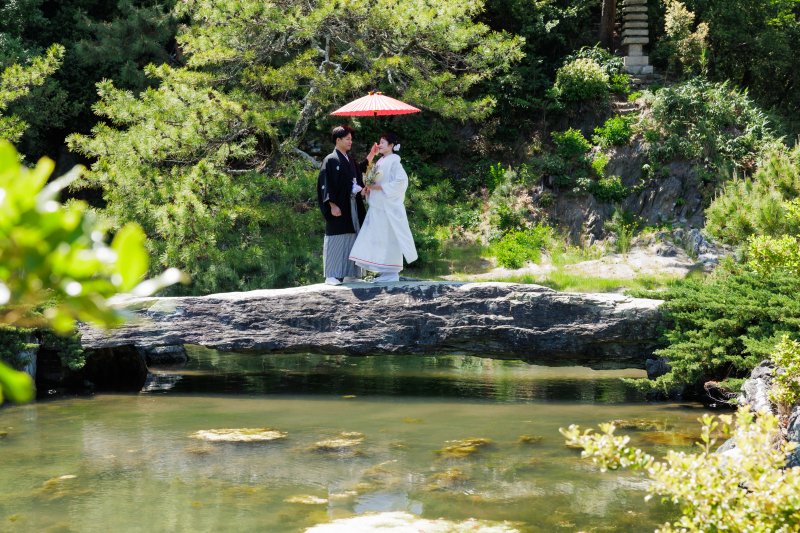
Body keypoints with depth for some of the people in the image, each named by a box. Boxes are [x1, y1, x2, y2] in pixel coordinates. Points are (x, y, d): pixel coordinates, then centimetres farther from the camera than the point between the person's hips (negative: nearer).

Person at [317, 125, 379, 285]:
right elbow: (326, 184, -12)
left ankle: (349, 274, 12)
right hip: (339, 207, -8)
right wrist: (332, 205, -19)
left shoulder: (349, 161, 16)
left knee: (351, 240, 7)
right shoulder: (331, 160, -7)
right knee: (336, 240, -5)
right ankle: (331, 276, 0)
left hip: (352, 206, 8)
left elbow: (360, 170, 31)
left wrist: (371, 155, 22)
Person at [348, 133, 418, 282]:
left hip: (389, 207, -9)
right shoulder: (380, 162, 17)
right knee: (377, 237, 6)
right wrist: (368, 190, 3)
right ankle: (387, 273, 9)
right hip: (377, 207, 9)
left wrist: (380, 187, -19)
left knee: (389, 238, -6)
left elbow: (402, 181, -18)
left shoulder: (393, 162, -8)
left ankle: (392, 274, -2)